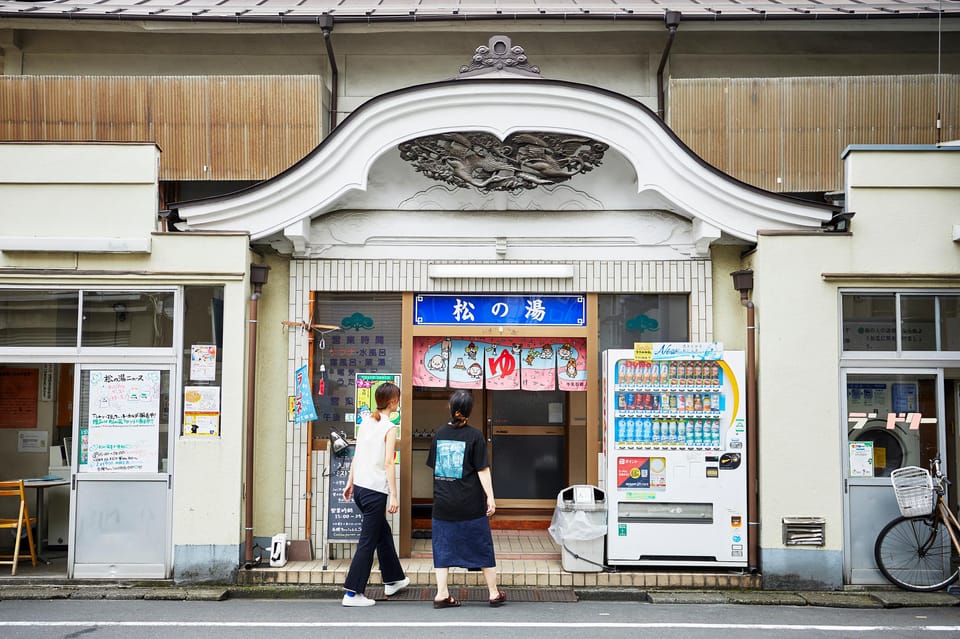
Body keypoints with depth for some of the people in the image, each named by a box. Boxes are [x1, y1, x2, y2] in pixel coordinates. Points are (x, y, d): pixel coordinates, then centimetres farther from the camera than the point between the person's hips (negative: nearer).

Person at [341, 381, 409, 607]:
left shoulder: (365, 421, 8)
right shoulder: (389, 428, -12)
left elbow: (356, 455, 12)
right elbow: (388, 463, -17)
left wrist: (350, 482, 19)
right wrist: (394, 496, -15)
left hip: (359, 487, 8)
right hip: (376, 490, -8)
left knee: (383, 532, 23)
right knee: (368, 541, -1)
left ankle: (393, 579, 36)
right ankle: (352, 593, 0)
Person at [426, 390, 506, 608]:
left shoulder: (440, 434, 3)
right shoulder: (475, 436, -9)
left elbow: (434, 465, 12)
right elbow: (483, 470, -10)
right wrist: (490, 497, -5)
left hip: (443, 503, 3)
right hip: (471, 505, -3)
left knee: (443, 547, 10)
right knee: (482, 547, 9)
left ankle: (442, 594, 6)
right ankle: (494, 593, 18)